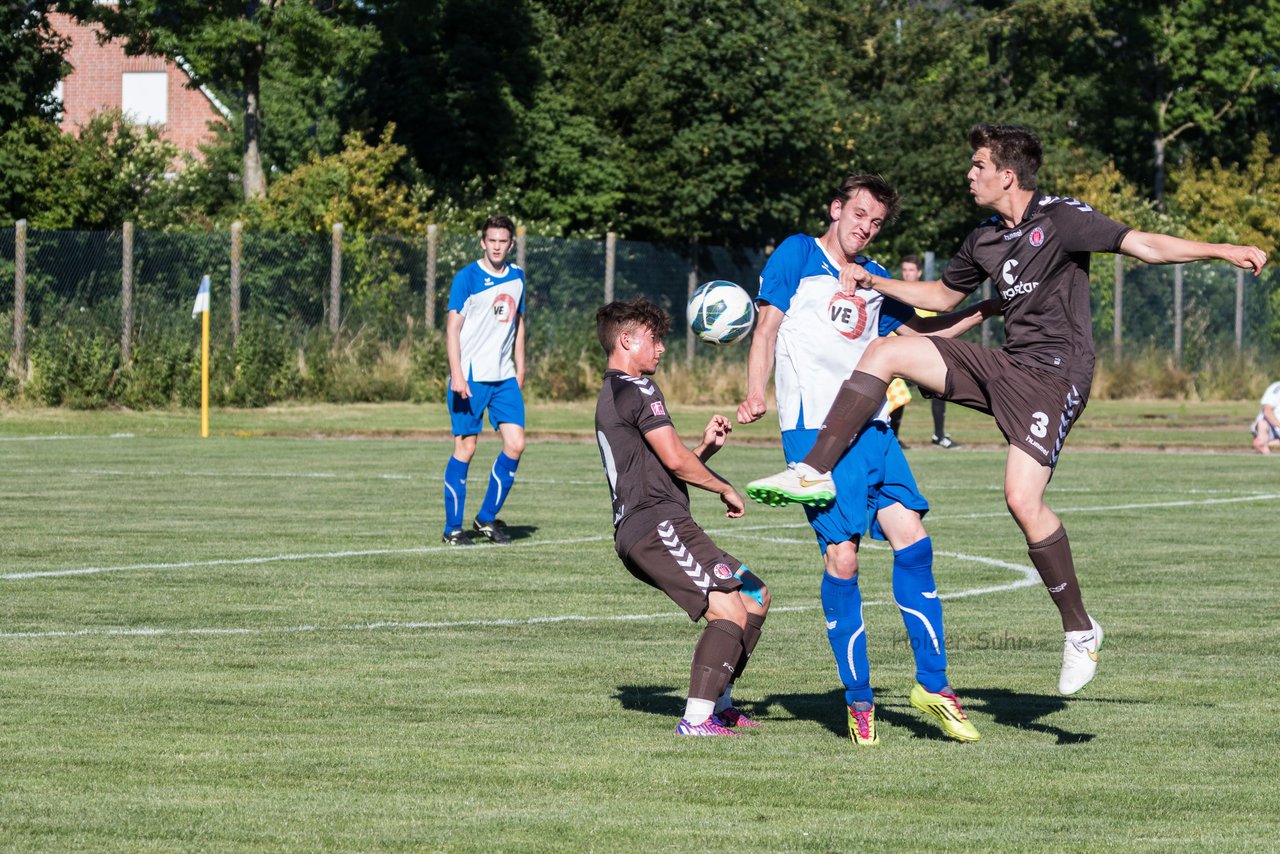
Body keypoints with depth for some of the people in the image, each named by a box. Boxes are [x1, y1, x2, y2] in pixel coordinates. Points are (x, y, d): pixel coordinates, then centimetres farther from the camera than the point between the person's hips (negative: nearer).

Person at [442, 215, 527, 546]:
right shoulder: (467, 277, -6)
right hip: (470, 377, -5)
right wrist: (457, 375, -17)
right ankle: (453, 527, 5)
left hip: (504, 377, 5)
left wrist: (520, 369, 19)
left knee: (515, 444, -3)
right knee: (465, 448, -3)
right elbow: (452, 327, -9)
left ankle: (487, 518, 11)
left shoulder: (517, 277, 11)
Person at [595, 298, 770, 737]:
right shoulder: (638, 389, -6)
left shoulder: (611, 396, 26)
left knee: (755, 596, 17)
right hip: (657, 525, -11)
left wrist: (706, 447, 15)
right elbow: (675, 460, -12)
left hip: (638, 532, 11)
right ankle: (697, 719, -27)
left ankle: (719, 703, 18)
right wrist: (726, 490, 2)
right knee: (730, 611, -20)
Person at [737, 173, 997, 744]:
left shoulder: (874, 279, 19)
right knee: (841, 557, -9)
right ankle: (858, 701, -1)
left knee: (911, 538, -5)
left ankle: (932, 683, 4)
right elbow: (766, 329, 0)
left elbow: (919, 331, 30)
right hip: (813, 429, -6)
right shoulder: (797, 256, 4)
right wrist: (756, 396, -15)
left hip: (872, 428, 6)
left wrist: (986, 310, 22)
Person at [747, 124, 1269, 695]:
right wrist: (873, 282, 26)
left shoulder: (1061, 219, -9)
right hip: (1004, 366, 7)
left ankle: (1080, 630, -7)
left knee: (1023, 499, -21)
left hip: (1054, 375, -7)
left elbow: (1144, 245, -14)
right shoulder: (984, 241, 13)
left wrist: (1223, 251, -22)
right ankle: (815, 473, -2)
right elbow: (942, 295, 31)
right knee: (884, 351, -3)